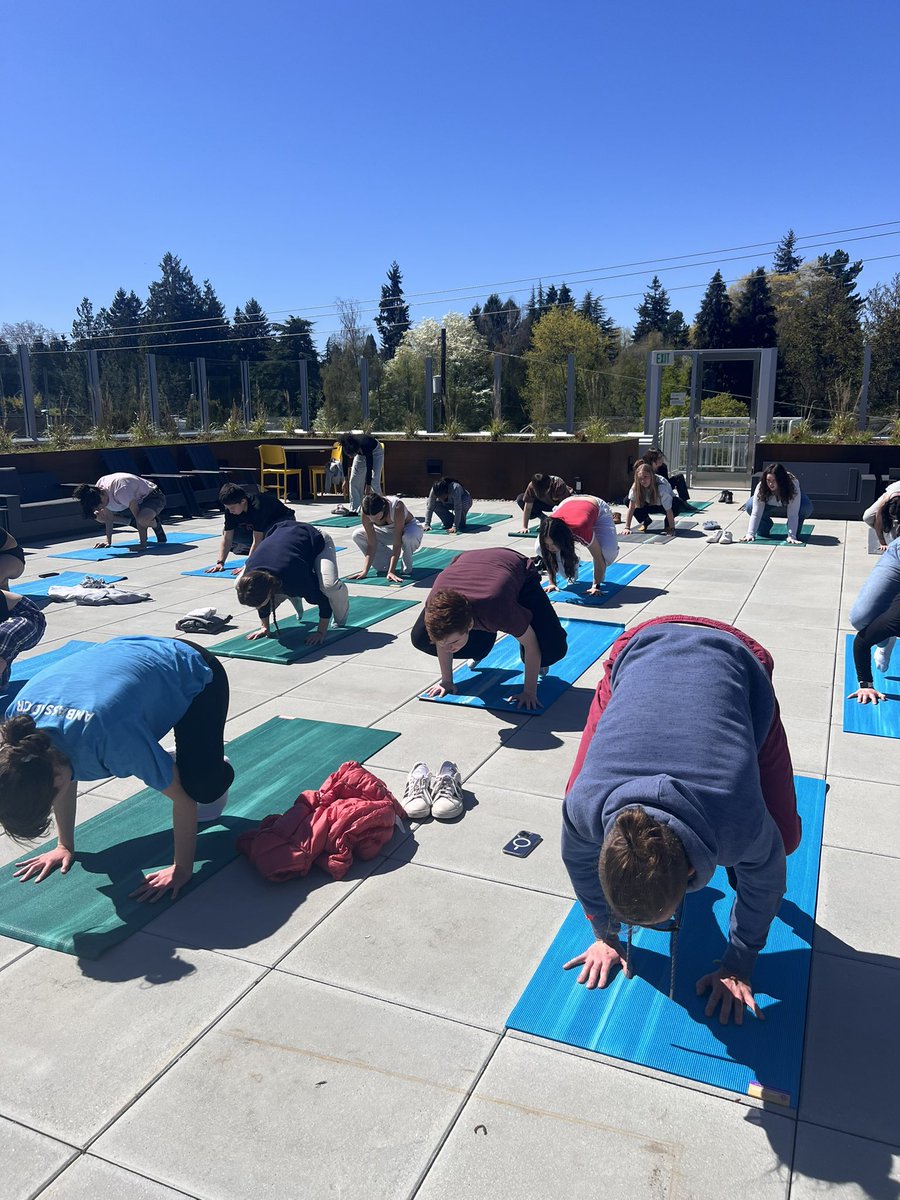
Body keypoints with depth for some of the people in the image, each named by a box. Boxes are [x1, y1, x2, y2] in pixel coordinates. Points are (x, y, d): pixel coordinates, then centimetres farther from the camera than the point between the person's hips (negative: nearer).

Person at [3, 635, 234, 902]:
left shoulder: (110, 735, -42)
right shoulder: (20, 725, -23)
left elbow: (183, 799, -28)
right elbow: (65, 776, -1)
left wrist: (182, 869, -17)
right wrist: (65, 846, 6)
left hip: (195, 675, -6)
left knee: (201, 787, -19)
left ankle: (218, 768, 14)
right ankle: (173, 762, 30)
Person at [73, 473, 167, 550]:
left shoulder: (119, 491, -37)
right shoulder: (98, 488, -15)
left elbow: (137, 515, -35)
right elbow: (109, 516, -4)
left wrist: (143, 544, -36)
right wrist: (108, 541, -7)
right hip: (136, 500, 8)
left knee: (143, 519, -42)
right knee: (98, 516, -4)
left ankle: (155, 525, -6)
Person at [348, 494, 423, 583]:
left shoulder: (397, 507, -39)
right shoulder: (365, 512, -27)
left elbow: (397, 543, -38)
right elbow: (371, 545, -21)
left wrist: (391, 572, -40)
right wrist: (365, 571, -26)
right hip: (388, 532, 5)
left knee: (408, 537, -41)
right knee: (357, 535, -15)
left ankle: (407, 566, -10)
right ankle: (385, 562, -1)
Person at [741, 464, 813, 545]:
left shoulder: (793, 485, -40)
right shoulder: (761, 487, -36)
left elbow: (792, 514, -40)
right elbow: (756, 513, -36)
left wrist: (791, 536, -47)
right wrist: (750, 534, -45)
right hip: (769, 502, 2)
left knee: (806, 508, -33)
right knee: (750, 506, -27)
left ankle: (795, 534, -6)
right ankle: (765, 526, 3)